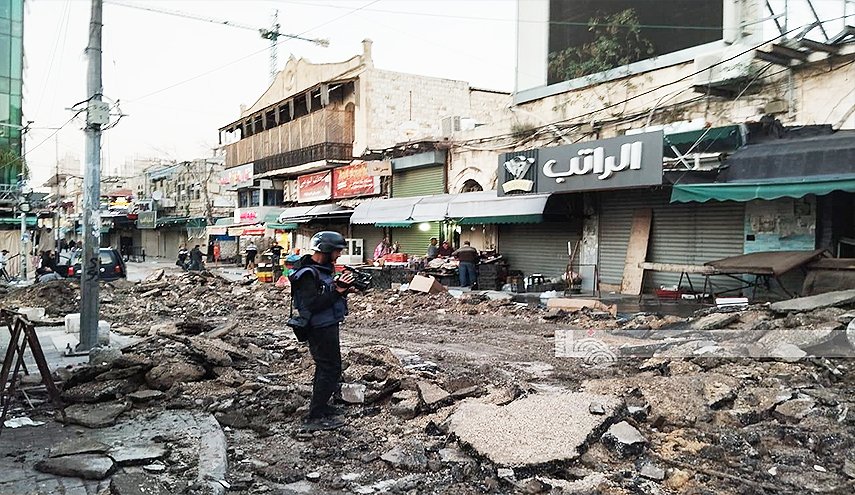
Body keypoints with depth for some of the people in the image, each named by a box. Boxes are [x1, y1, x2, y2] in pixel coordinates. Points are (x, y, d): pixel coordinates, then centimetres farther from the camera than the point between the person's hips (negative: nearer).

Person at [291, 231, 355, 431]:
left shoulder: (323, 268, 10)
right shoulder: (308, 274, -21)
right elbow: (312, 305, -27)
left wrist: (343, 289, 0)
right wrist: (337, 291, -28)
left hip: (328, 326, 10)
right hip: (321, 329, -10)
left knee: (325, 368, 20)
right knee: (331, 370, -7)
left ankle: (320, 407, 34)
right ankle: (316, 417, -2)